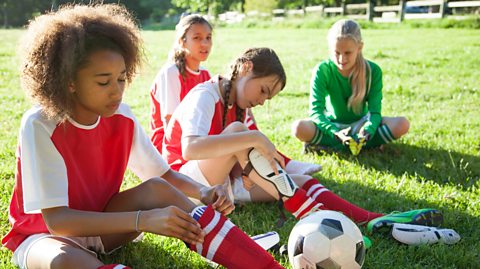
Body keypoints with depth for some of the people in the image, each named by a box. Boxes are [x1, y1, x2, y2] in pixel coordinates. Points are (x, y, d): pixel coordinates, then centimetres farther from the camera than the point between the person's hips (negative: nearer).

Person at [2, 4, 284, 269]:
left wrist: (203, 192, -24)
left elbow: (165, 174, -1)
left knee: (157, 189, -24)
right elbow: (56, 219, -31)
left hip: (100, 224, 4)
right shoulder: (40, 126, -26)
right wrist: (143, 220, -41)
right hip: (44, 234, -4)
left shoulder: (122, 118, -11)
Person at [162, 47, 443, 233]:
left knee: (299, 180, -10)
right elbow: (190, 148, -37)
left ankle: (374, 221, -22)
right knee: (237, 130, -33)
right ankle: (316, 220, -34)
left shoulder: (235, 103, 10)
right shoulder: (204, 96, -17)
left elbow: (235, 160, 6)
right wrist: (253, 138, -39)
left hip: (222, 183, 8)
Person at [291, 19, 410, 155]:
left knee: (402, 124, -25)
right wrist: (335, 133, -42)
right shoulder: (322, 70, -18)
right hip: (332, 125, -1)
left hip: (360, 124, 2)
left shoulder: (373, 71, -14)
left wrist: (367, 131, -39)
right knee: (299, 128, -33)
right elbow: (315, 111, -24)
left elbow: (375, 111, -16)